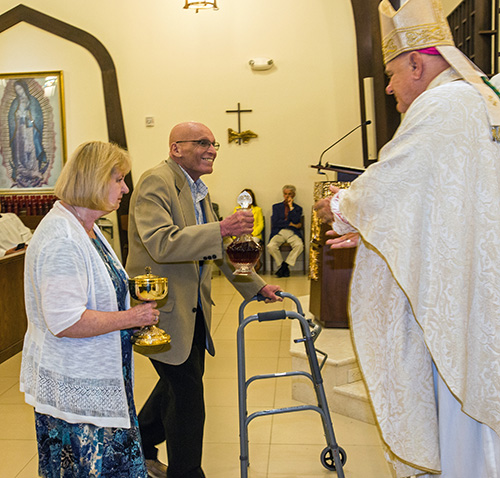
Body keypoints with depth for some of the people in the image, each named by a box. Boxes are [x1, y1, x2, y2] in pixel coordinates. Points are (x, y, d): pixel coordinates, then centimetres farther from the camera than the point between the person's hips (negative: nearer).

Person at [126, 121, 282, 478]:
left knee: (178, 381, 20)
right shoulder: (156, 182, -17)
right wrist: (221, 229, -37)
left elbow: (218, 248, 18)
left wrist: (257, 286, 14)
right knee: (187, 390, -2)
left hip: (192, 307, 10)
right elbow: (161, 244, -30)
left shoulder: (198, 190, 13)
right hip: (162, 306, -9)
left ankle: (140, 449, 42)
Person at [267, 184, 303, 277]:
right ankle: (284, 267, -14)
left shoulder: (298, 208, 16)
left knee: (299, 245, -34)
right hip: (279, 232, 1)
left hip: (292, 233, 0)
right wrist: (290, 223, -3)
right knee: (271, 246, -31)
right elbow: (275, 223, 3)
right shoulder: (276, 207, 18)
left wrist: (291, 207, -2)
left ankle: (285, 265, -21)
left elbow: (296, 222, -4)